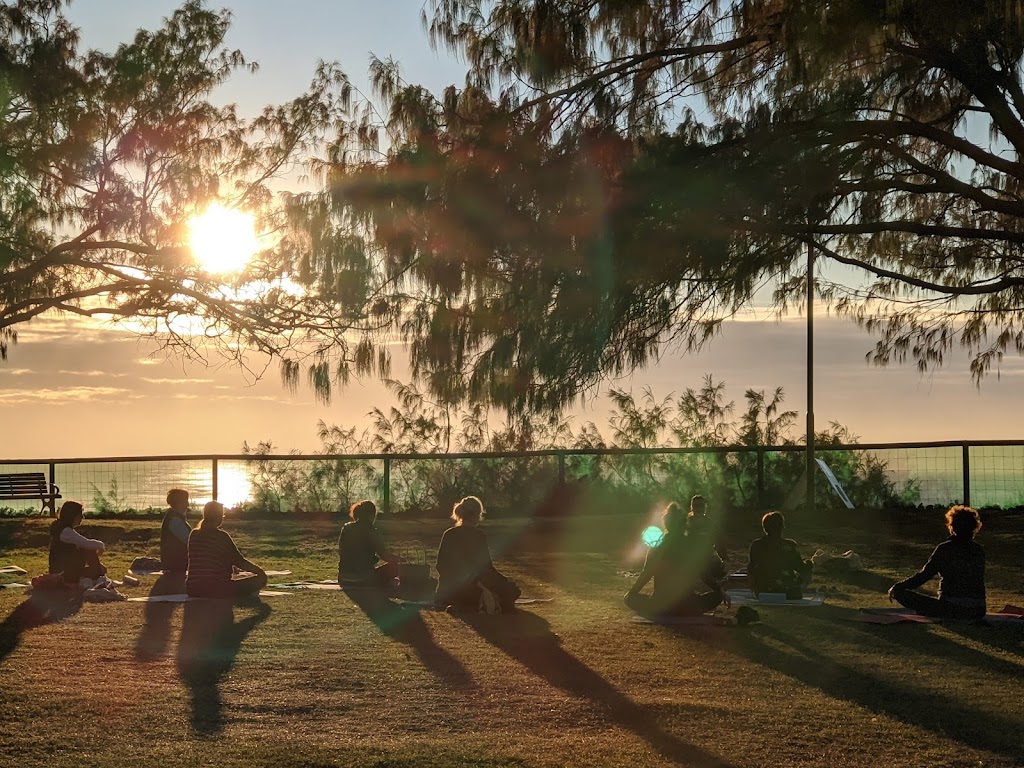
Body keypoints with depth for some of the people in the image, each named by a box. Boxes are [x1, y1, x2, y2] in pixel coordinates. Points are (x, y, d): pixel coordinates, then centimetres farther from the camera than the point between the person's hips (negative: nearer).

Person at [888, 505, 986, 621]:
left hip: (951, 610, -6)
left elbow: (924, 575, -7)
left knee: (900, 593, -1)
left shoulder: (945, 548, -6)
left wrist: (896, 587, 3)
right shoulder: (979, 550, 9)